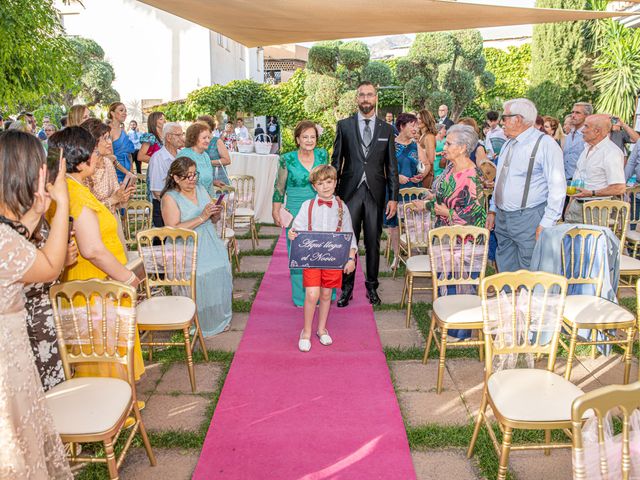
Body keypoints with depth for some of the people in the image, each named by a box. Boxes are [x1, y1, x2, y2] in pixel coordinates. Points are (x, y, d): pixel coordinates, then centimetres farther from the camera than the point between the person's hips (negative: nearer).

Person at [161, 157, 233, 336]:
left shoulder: (201, 189, 14)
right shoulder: (170, 197, -5)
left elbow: (213, 220, 21)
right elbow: (174, 229, -18)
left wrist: (216, 215, -4)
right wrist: (202, 217, -19)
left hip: (210, 245, 5)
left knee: (220, 271, -16)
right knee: (199, 276, -25)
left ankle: (219, 319, 3)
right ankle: (201, 324, -5)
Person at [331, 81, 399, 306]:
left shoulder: (386, 129, 7)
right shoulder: (344, 125, 4)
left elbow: (392, 166, 6)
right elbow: (336, 161, 4)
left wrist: (393, 198, 1)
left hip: (375, 193, 1)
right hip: (350, 192, -1)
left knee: (373, 243, 8)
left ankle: (372, 286, 22)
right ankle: (347, 287, 14)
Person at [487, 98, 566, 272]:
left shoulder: (545, 144, -10)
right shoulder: (508, 144, 16)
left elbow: (557, 188, -15)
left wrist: (546, 224, -19)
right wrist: (493, 210, 18)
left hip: (528, 219, -7)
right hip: (502, 218, 8)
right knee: (505, 270, 14)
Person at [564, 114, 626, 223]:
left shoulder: (611, 153, -15)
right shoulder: (588, 148, 14)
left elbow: (620, 188, -22)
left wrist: (591, 193, -20)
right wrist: (571, 203, 13)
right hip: (576, 205, 8)